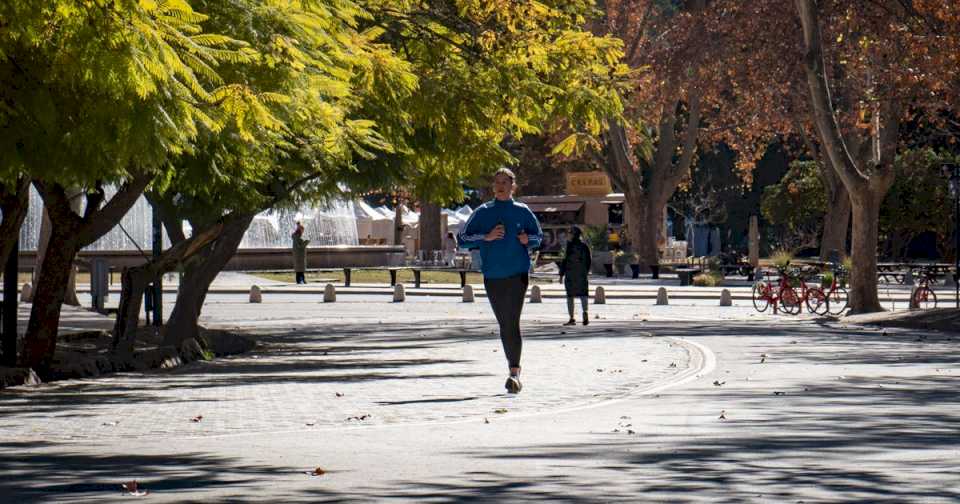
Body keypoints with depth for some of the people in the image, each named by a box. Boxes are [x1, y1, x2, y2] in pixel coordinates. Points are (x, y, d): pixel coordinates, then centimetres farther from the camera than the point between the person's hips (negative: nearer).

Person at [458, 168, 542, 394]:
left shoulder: (522, 211, 5)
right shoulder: (483, 212, 5)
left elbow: (538, 237, 17)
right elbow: (463, 239, 2)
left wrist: (527, 239, -5)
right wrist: (486, 237, -12)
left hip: (518, 274, -2)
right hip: (492, 276, 3)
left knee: (512, 322, -15)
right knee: (504, 324, 11)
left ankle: (514, 372, -20)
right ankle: (513, 365, 25)